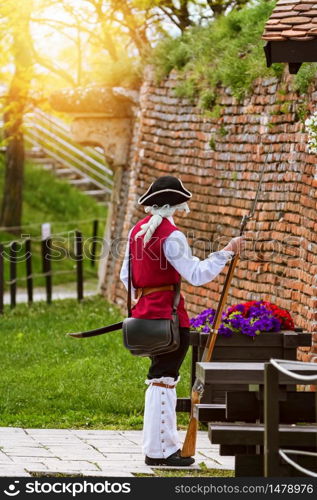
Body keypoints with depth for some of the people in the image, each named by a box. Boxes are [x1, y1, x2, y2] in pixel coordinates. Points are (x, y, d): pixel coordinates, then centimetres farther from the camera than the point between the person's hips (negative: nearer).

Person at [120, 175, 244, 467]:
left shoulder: (137, 231, 9)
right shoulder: (170, 235, -17)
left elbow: (126, 276, 16)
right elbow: (197, 275, -22)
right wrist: (227, 252, -19)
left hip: (145, 310, 9)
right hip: (168, 316, -9)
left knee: (165, 378, 17)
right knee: (162, 380, -5)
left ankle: (168, 445, 23)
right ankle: (157, 451, -2)